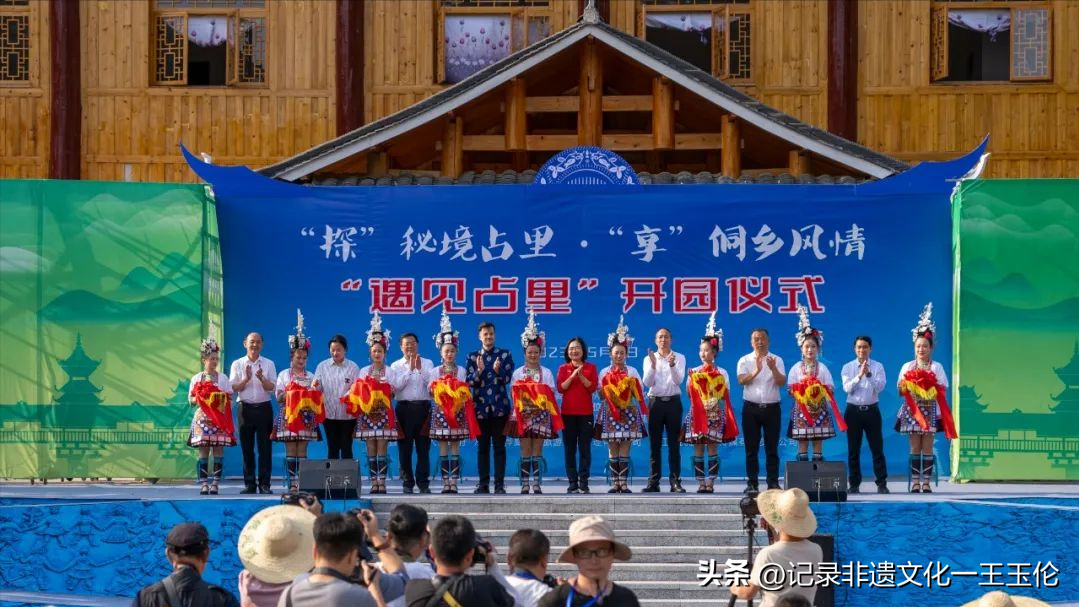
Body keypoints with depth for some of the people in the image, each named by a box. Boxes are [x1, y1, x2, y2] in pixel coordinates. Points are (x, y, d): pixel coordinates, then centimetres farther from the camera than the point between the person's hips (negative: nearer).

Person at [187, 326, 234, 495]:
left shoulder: (223, 378, 9)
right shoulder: (196, 378, 8)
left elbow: (229, 399, 7)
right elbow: (191, 400, 7)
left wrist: (221, 399, -12)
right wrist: (199, 399, -12)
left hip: (220, 418, 0)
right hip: (202, 417, 0)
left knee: (218, 451, -4)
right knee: (203, 451, -3)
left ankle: (215, 483, -2)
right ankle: (203, 483, -2)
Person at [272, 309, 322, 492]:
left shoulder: (311, 376, 11)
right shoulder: (283, 375, 6)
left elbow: (316, 399, 9)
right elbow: (279, 398, 0)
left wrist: (314, 391, -11)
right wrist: (288, 394, -15)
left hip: (306, 416, 2)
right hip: (288, 415, -1)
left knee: (302, 451, -1)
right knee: (290, 451, -4)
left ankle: (302, 482, -2)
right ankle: (292, 482, -4)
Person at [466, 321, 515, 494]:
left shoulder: (505, 355, 5)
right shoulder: (472, 356, 7)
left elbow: (507, 379, -4)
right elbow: (469, 381, 0)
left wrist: (497, 371, -24)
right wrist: (479, 371, -18)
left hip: (500, 407, -1)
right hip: (480, 407, 1)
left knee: (499, 446, 0)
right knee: (482, 447, 4)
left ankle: (499, 484, 3)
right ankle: (483, 484, 8)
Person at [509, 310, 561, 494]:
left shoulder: (546, 373, 6)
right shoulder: (517, 373, 6)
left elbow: (552, 394, 3)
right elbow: (513, 393, 2)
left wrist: (542, 398, -14)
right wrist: (522, 398, -15)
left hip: (541, 415, 0)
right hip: (523, 414, 0)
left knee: (537, 451, 1)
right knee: (525, 450, -1)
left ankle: (537, 484, 3)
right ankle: (525, 484, 1)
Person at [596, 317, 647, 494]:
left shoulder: (632, 371, 6)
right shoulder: (604, 372, 7)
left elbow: (639, 394, 5)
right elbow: (600, 394, 5)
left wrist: (630, 388, -12)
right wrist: (606, 390, -14)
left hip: (628, 412, 0)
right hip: (610, 412, 0)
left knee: (624, 449, -3)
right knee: (612, 449, -1)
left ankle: (624, 483, -1)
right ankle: (615, 483, 3)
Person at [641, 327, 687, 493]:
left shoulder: (679, 358, 4)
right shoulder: (649, 359, 7)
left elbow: (679, 380, -9)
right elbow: (647, 383, -4)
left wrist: (672, 365, -25)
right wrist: (653, 365, -18)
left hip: (673, 402, -1)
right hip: (655, 402, 1)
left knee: (673, 444, -1)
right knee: (654, 444, 2)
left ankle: (675, 481, 0)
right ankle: (653, 482, 4)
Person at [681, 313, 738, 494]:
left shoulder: (722, 373, 5)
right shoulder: (693, 372, 9)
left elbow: (725, 397, 6)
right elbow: (689, 394, 5)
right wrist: (691, 380, -8)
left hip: (715, 414, -1)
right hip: (697, 413, 1)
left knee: (712, 448, -3)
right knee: (698, 449, -2)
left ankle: (710, 482, -2)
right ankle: (700, 482, 1)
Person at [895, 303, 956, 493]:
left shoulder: (937, 367, 5)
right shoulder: (907, 367, 9)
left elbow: (943, 390, 2)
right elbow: (901, 391, 8)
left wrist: (932, 387, -15)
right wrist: (905, 388, -13)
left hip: (930, 410, -1)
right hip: (912, 410, 1)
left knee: (927, 447, -3)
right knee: (915, 447, -1)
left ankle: (926, 482, -2)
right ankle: (915, 482, 0)